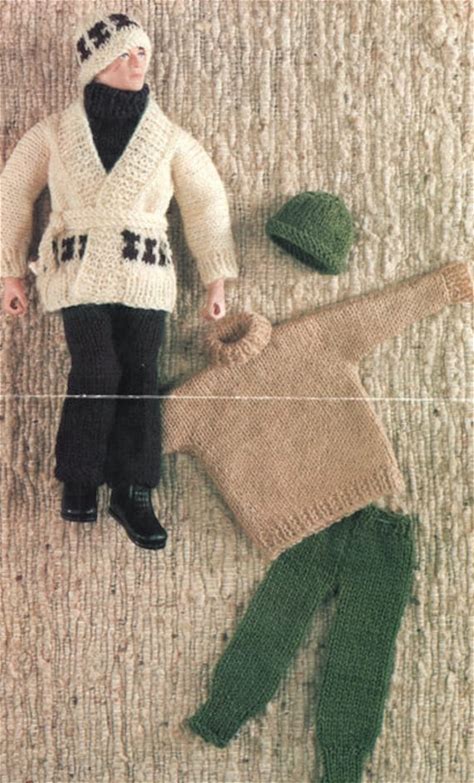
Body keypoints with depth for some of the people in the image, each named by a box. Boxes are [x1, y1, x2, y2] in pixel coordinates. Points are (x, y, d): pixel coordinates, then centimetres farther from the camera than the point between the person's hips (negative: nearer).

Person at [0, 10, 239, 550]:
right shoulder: (55, 133, 4)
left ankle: (133, 495, 6)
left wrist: (216, 282, 6)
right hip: (81, 272, -1)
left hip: (144, 273, 2)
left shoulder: (167, 138, 6)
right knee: (97, 374, -15)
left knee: (139, 381, -4)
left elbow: (206, 204, 10)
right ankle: (78, 484, 4)